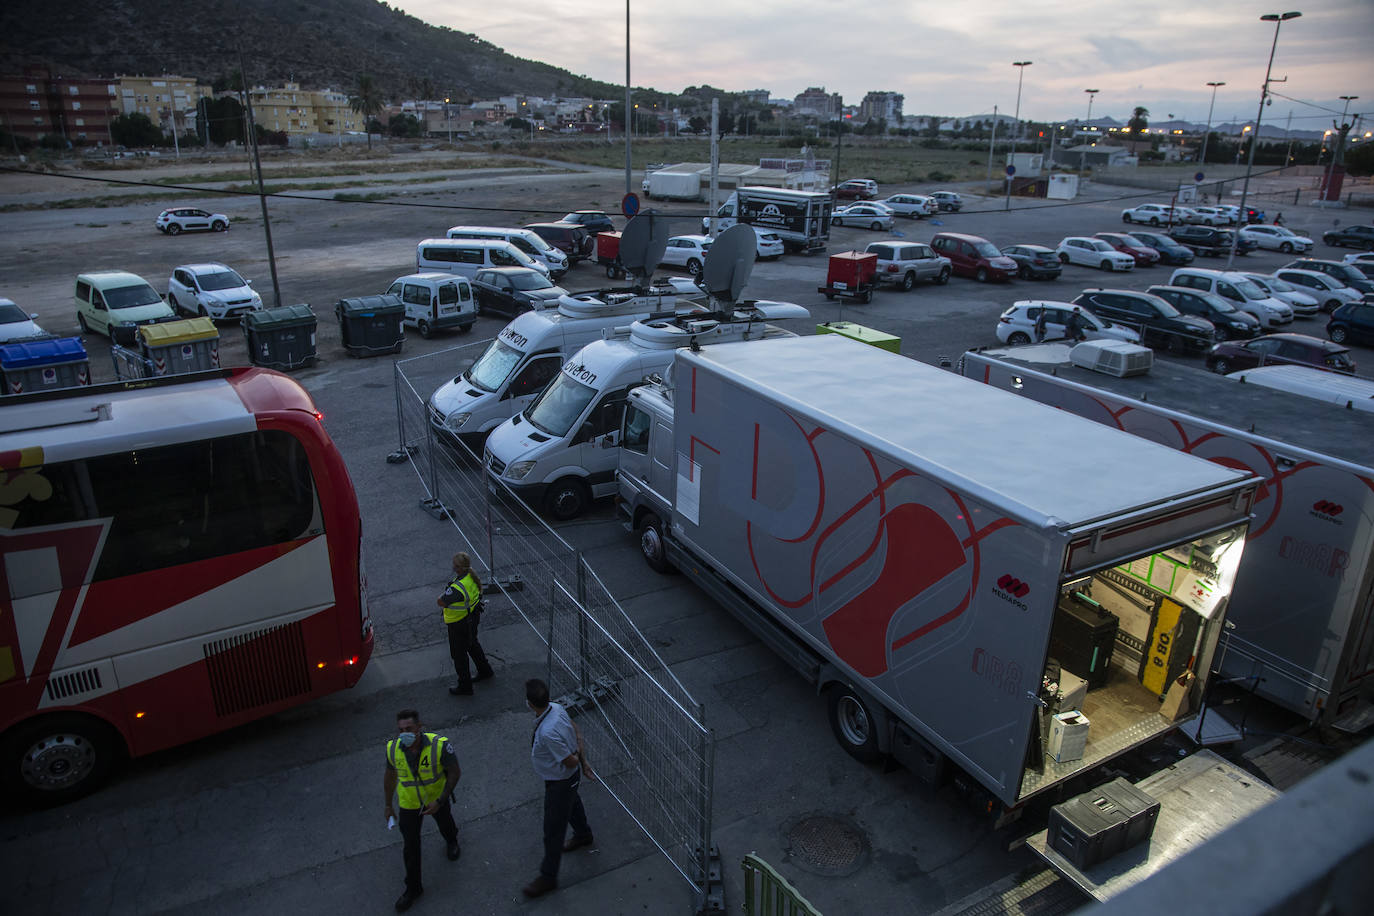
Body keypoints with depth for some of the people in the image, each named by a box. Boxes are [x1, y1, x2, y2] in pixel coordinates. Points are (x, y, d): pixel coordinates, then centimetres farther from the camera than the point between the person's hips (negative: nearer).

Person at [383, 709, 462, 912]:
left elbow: (455, 772, -21)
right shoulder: (393, 748, -26)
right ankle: (413, 888, 33)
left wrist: (440, 801, -24)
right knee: (410, 845, 9)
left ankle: (452, 841, 65)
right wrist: (388, 805, 5)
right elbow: (390, 775, -5)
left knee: (444, 823, 28)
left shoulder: (439, 745, -36)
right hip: (409, 802, 1)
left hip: (436, 796, -1)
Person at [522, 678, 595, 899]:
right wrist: (584, 762, 4)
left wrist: (578, 760, -8)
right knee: (572, 804, 35)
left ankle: (548, 876, 29)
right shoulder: (556, 708, -16)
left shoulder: (548, 733, -42)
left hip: (560, 782, -9)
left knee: (553, 830, 10)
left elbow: (571, 762, -30)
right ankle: (583, 834, 63)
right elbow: (577, 733, -2)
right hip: (570, 777, 9)